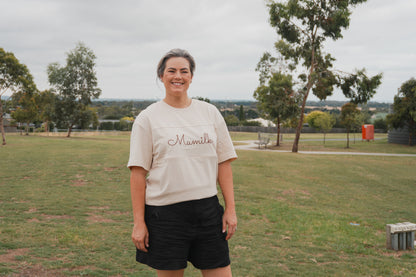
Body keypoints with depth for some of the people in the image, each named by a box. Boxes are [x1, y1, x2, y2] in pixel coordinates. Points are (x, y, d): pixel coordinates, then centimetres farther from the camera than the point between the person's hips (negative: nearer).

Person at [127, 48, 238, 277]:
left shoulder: (210, 112, 10)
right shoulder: (147, 118, 0)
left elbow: (223, 163, 9)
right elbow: (138, 173, -3)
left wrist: (230, 209, 3)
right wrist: (139, 222, -8)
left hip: (208, 209, 3)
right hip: (165, 213, -2)